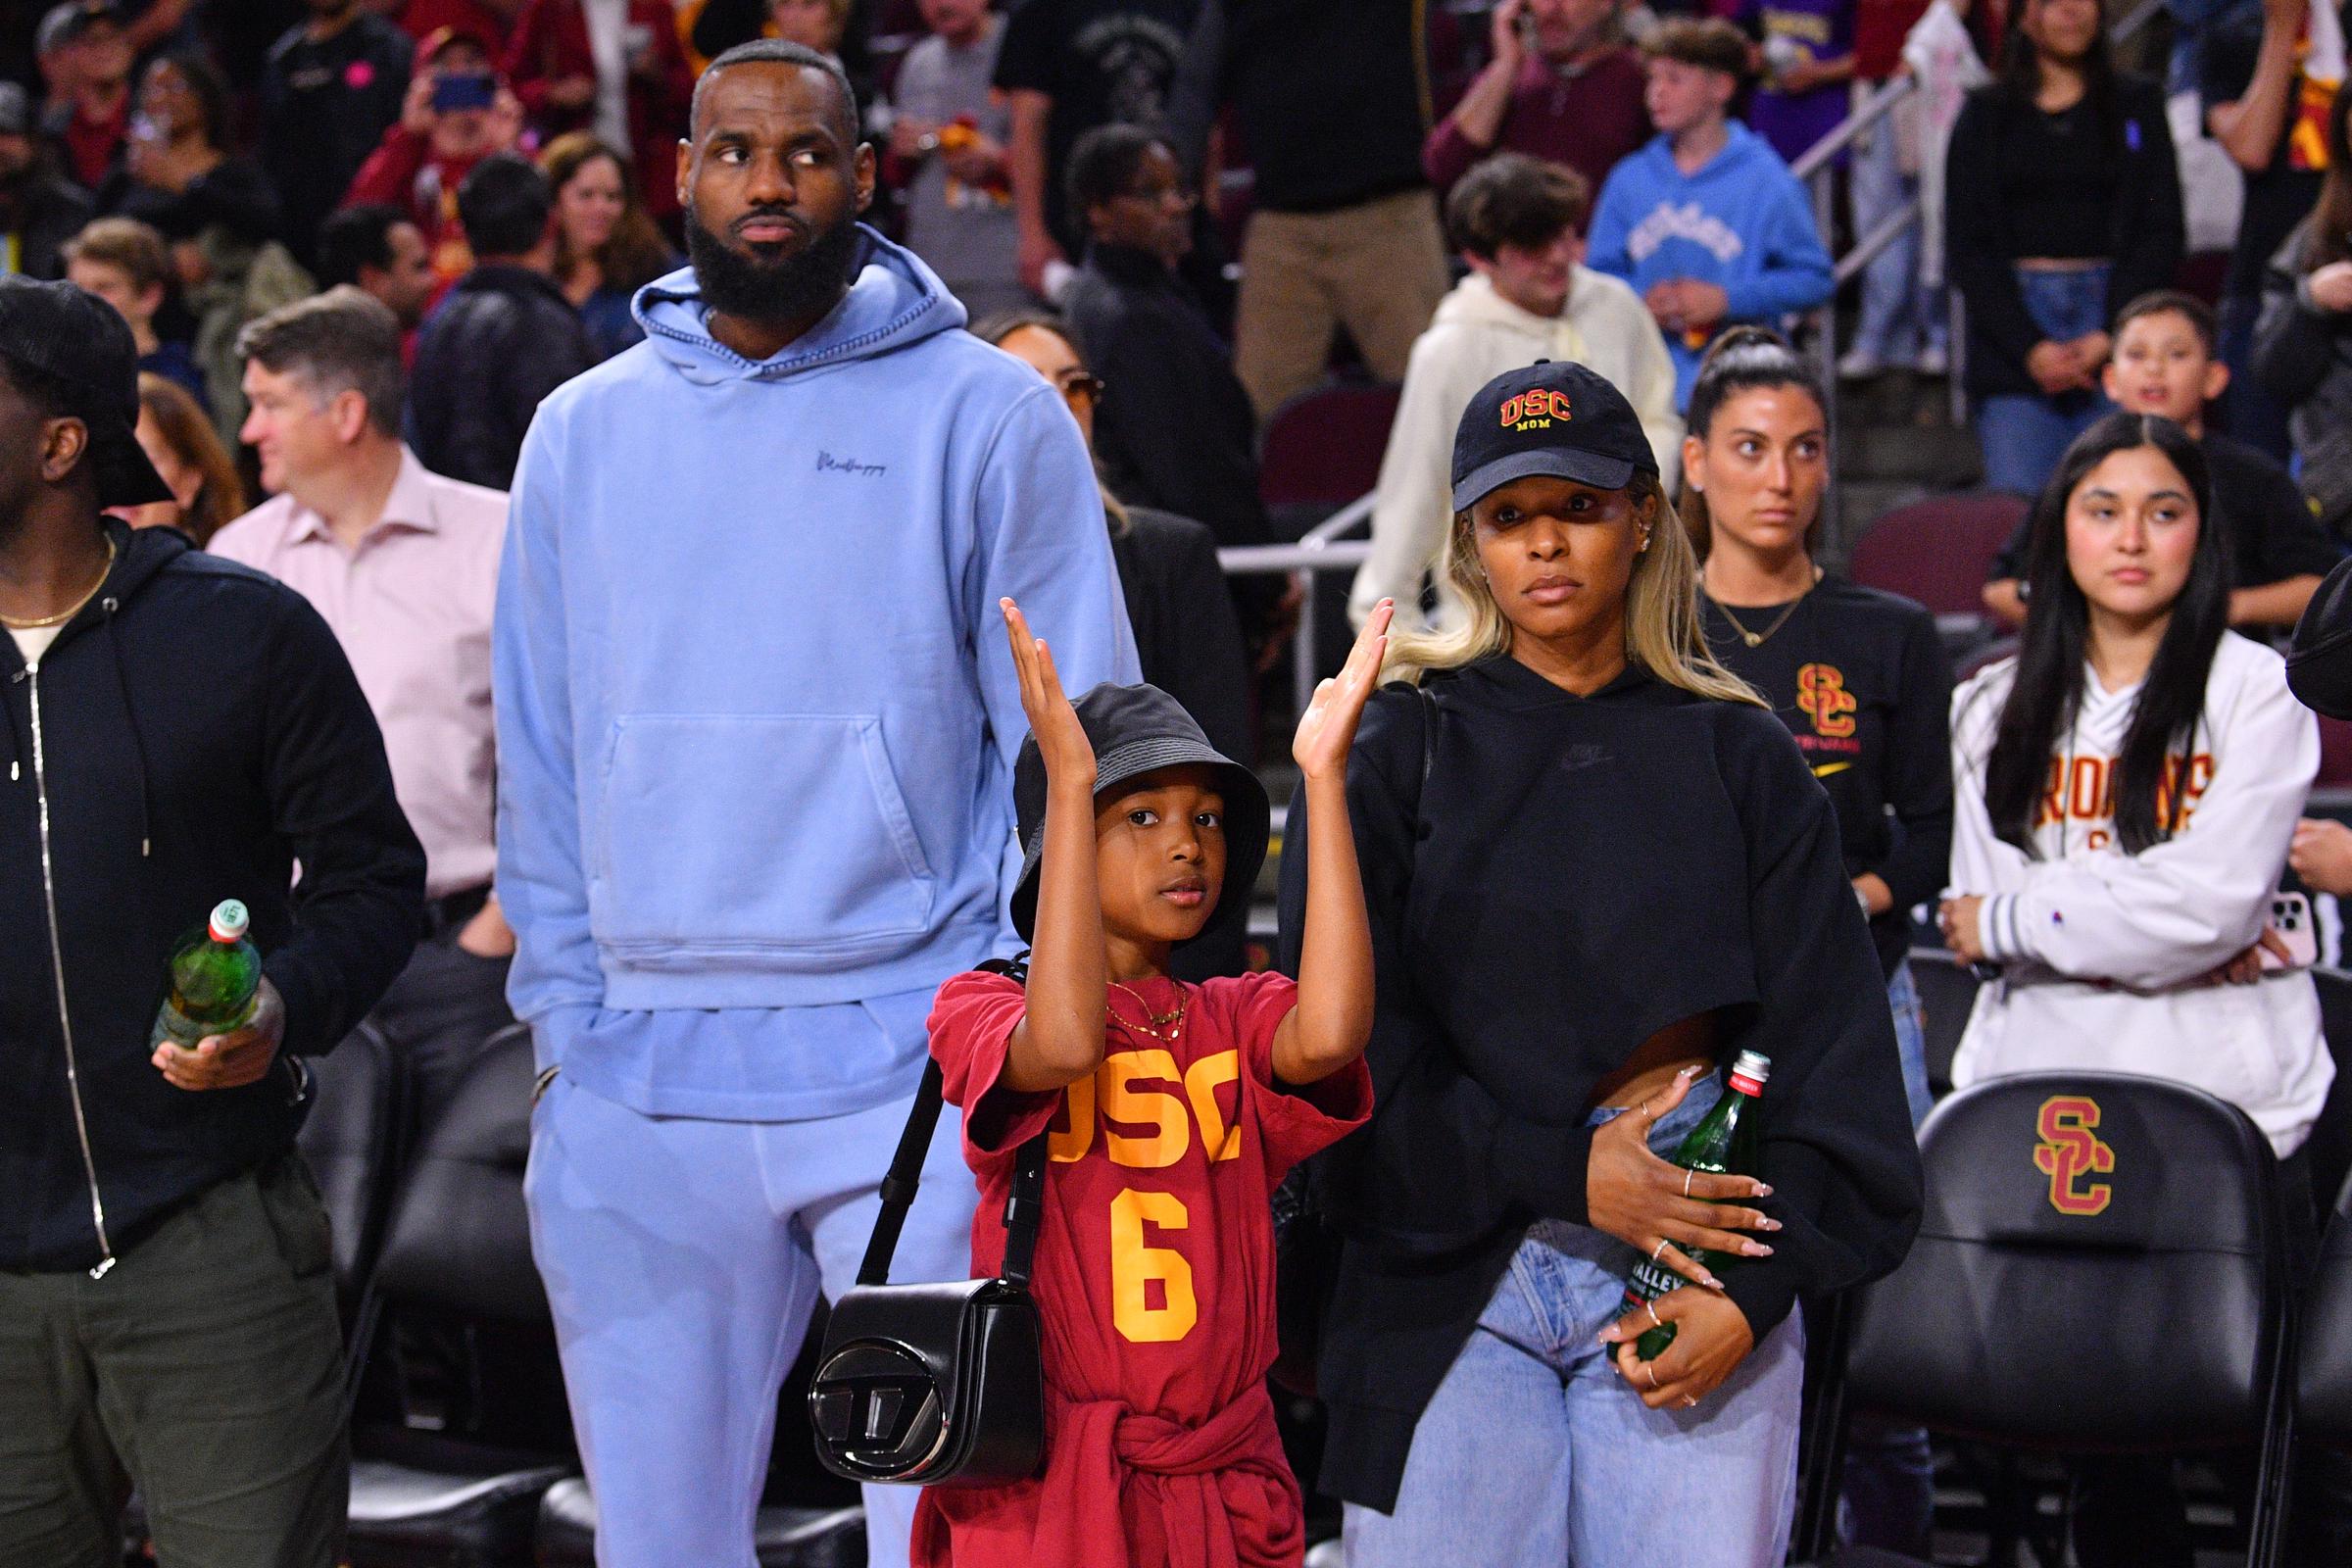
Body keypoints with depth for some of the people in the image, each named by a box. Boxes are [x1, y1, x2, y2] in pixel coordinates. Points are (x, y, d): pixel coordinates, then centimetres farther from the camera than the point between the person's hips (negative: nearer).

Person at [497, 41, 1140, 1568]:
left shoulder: (985, 415, 1)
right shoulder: (584, 433, 11)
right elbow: (541, 761, 14)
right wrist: (568, 1020, 6)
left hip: (916, 1070, -3)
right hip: (642, 1084, 4)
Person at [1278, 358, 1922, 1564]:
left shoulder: (1740, 759, 11)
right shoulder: (1393, 753, 8)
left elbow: (1826, 1039, 6)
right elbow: (1347, 1041, 0)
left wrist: (1760, 1284, -7)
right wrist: (1559, 1171, -11)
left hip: (1705, 1224, 1)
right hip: (1451, 1270, -1)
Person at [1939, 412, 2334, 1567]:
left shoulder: (2255, 692, 1)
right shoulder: (1996, 708, 12)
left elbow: (2212, 904, -11)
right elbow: (1982, 900, 1)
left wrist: (2014, 923, -5)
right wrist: (2177, 936, -10)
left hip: (2231, 1110, -3)